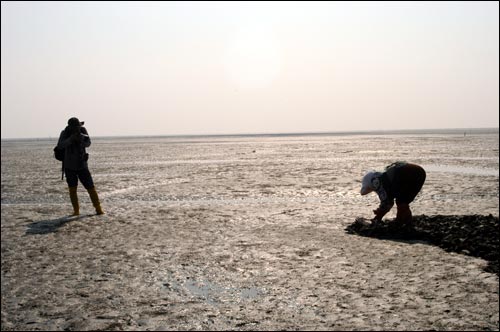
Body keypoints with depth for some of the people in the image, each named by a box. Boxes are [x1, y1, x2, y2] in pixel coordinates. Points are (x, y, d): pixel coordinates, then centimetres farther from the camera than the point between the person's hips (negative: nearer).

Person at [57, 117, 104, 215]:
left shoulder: (82, 130, -7)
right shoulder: (65, 133, -9)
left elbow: (87, 143, -18)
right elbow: (60, 145, -25)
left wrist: (81, 137, -38)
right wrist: (71, 138, -40)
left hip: (82, 166, 0)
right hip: (69, 166, 0)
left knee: (91, 188, -4)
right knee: (72, 189, 0)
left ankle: (98, 209, 6)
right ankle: (76, 210, 13)